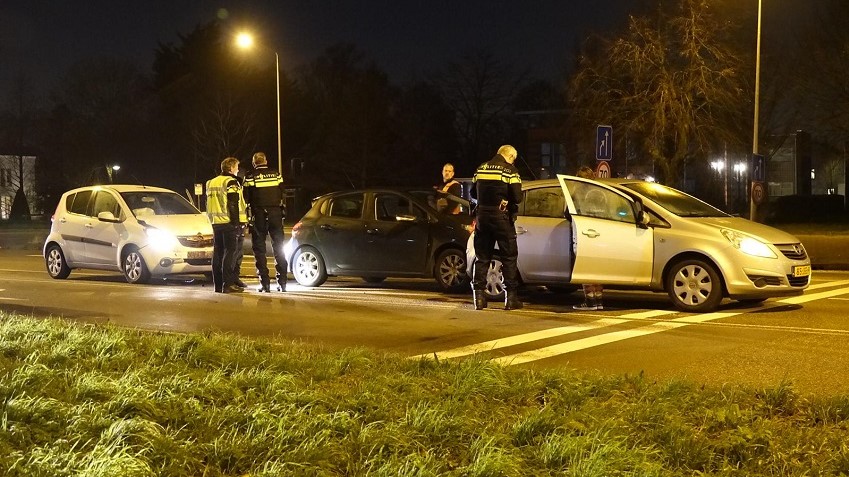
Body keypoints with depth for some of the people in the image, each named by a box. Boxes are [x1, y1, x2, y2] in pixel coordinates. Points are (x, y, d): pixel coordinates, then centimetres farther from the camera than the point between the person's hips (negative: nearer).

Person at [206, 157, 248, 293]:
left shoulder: (211, 182, 17)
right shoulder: (231, 182, -8)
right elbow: (233, 205, -15)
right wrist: (237, 222, -14)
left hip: (216, 222, 7)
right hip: (229, 222, -7)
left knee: (218, 253, 9)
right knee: (230, 252, -6)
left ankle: (217, 284, 11)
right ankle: (228, 284, -10)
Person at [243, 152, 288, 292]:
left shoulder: (250, 177, -5)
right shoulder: (276, 174, 3)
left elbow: (246, 199, -3)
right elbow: (282, 196, 6)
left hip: (259, 216, -2)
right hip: (276, 214, 3)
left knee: (260, 249, 4)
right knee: (278, 248, 10)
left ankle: (265, 283, -2)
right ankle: (282, 282, 6)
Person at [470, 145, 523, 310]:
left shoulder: (481, 168, 8)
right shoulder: (510, 171, -8)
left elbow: (474, 193, 14)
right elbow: (517, 197, -14)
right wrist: (508, 200, 6)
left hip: (482, 215, 4)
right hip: (502, 216, -4)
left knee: (482, 258, 10)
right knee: (509, 257, 5)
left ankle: (479, 297, 6)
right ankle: (511, 298, 4)